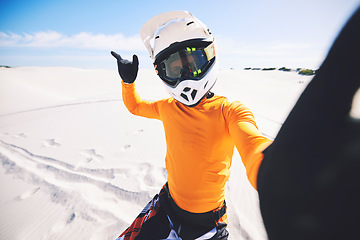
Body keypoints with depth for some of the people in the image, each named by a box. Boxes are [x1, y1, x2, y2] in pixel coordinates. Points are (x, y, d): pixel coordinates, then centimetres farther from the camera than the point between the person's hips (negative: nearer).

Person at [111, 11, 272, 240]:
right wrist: (128, 80, -7)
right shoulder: (167, 108, -7)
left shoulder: (229, 111, -20)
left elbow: (253, 145, -39)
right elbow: (135, 106, 11)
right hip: (168, 204, 4)